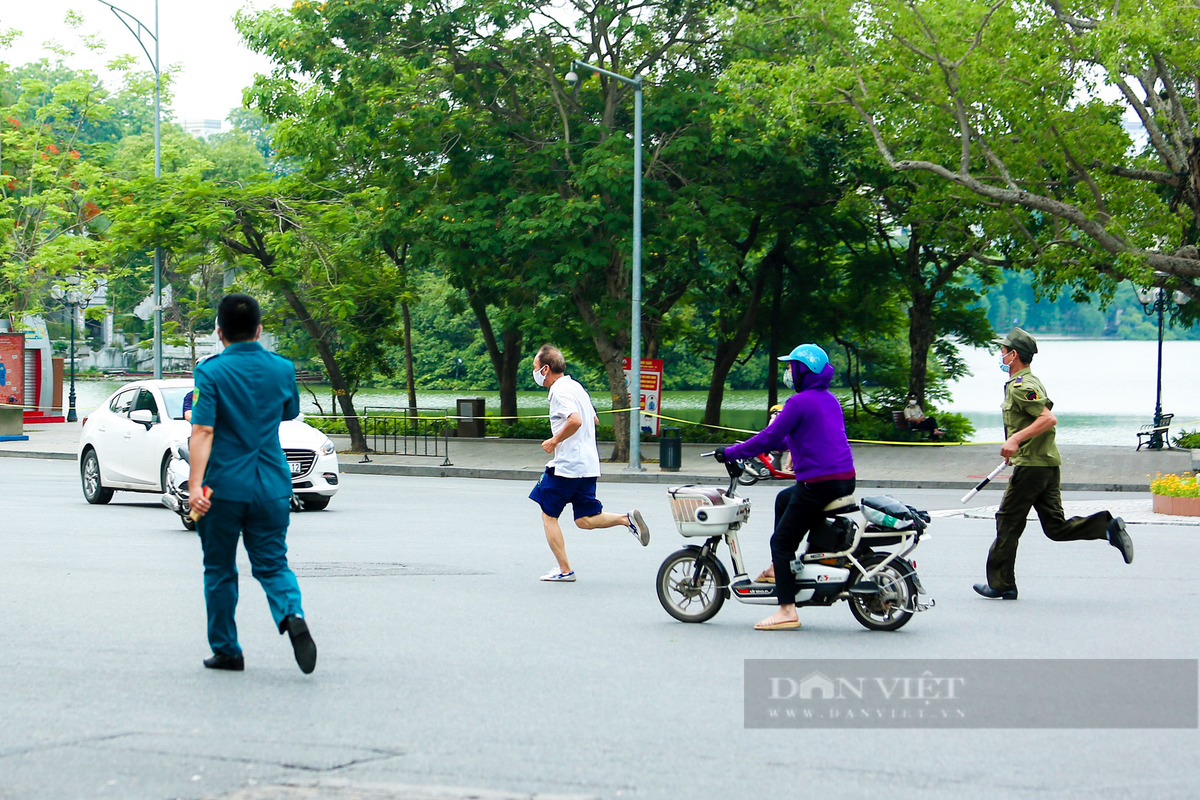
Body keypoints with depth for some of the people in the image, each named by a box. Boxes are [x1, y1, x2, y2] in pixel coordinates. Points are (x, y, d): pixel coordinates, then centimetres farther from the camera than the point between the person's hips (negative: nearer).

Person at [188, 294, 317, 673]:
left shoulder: (210, 372, -10)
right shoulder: (283, 369, 3)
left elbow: (203, 431, -19)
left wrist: (195, 483, -25)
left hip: (224, 487, -3)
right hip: (272, 486, 3)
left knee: (220, 570, 11)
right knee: (272, 563, 8)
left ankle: (226, 650, 17)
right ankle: (292, 615, -21)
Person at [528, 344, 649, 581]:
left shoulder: (560, 390, -14)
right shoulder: (575, 386, 16)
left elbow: (575, 420, -30)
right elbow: (594, 419, 27)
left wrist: (554, 441, -17)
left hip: (566, 464, -9)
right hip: (588, 463, 9)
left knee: (548, 515, 4)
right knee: (585, 520, 11)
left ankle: (564, 570, 4)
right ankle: (627, 519, -9)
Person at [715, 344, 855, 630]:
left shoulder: (800, 402, -12)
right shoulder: (829, 399, 16)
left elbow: (769, 438, -13)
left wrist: (731, 453, -3)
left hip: (819, 483, -9)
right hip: (845, 478, 9)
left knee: (781, 541, -3)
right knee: (784, 499, 32)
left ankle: (787, 610, -10)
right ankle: (779, 568, 31)